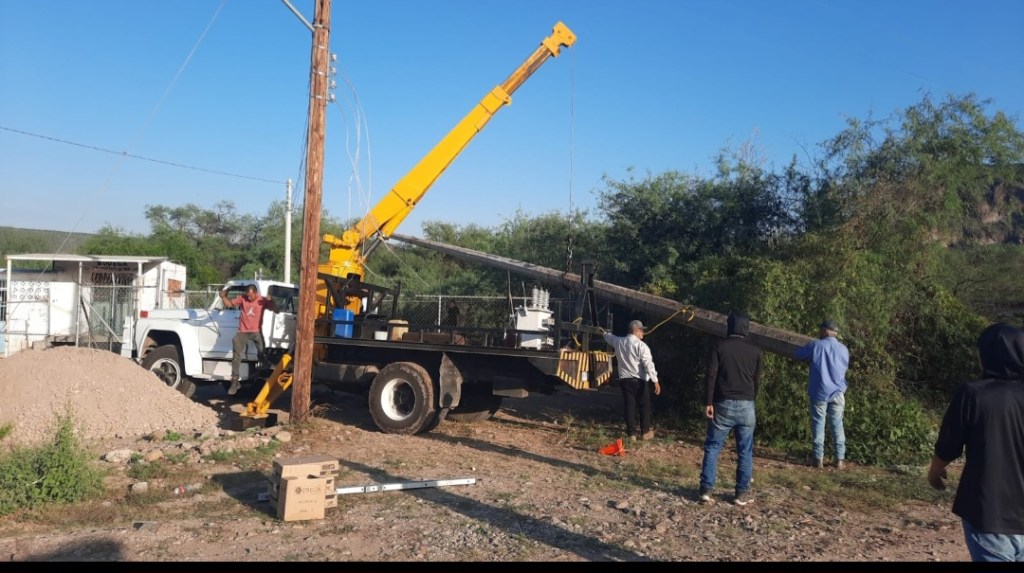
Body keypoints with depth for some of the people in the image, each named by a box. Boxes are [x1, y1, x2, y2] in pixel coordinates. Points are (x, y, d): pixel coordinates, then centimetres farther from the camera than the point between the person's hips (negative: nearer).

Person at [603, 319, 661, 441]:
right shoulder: (641, 345, -14)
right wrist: (655, 380, -19)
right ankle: (645, 432, 16)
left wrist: (605, 333, 52)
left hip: (624, 380, 5)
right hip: (640, 380, -5)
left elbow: (608, 336, 27)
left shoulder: (618, 341, 4)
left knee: (629, 406, 7)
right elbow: (648, 364, -20)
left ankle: (632, 432, 8)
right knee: (644, 406, 10)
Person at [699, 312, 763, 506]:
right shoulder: (755, 350, 4)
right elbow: (757, 380, 10)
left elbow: (711, 376, -8)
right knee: (745, 451, 7)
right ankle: (742, 493, 9)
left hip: (723, 404, -1)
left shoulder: (719, 347, -2)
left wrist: (709, 402, -5)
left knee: (712, 447, 5)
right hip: (746, 405, 1)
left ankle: (706, 489, 3)